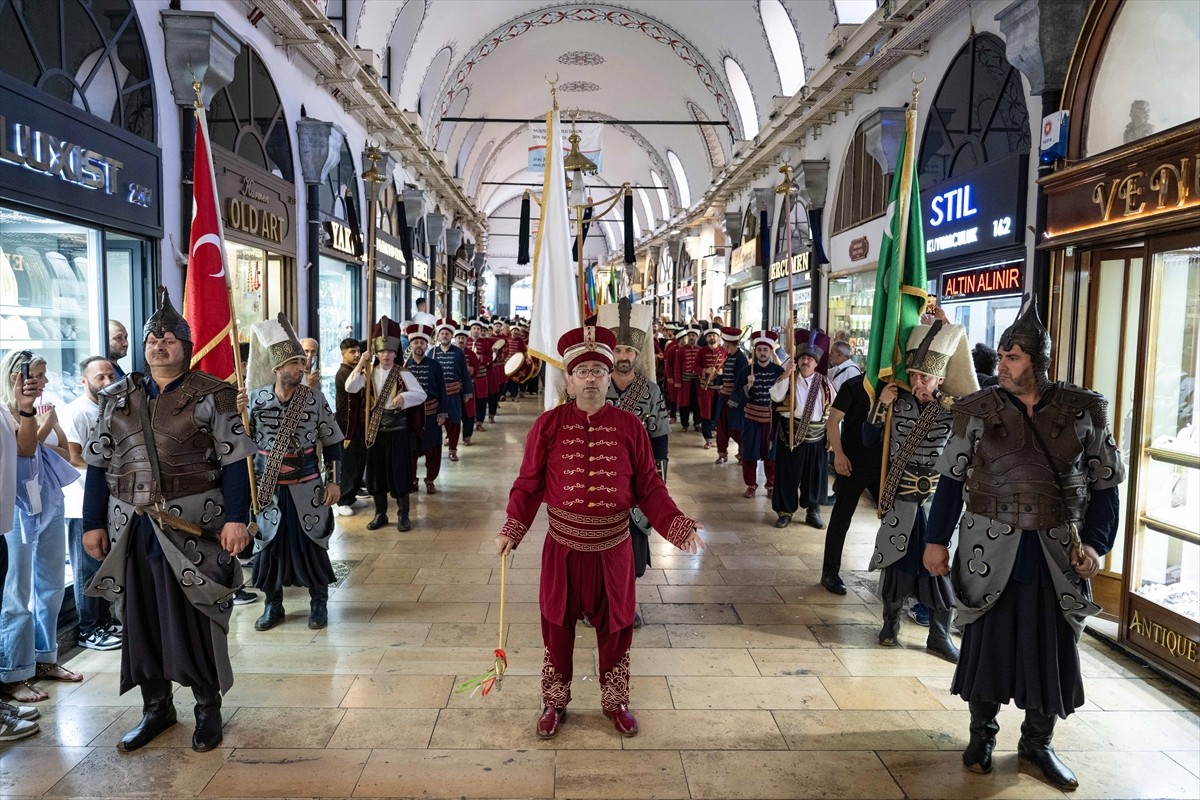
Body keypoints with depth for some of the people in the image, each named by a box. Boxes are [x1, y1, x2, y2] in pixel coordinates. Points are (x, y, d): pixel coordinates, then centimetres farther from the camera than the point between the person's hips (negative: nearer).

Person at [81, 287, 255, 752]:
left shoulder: (212, 396, -3)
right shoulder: (117, 400, 10)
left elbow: (234, 462, -8)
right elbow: (98, 465, 10)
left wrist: (236, 518, -15)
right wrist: (93, 523, 6)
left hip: (193, 528, -4)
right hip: (133, 530, 4)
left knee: (197, 618, 4)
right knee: (140, 618, 12)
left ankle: (208, 708, 20)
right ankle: (156, 707, 28)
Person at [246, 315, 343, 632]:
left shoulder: (315, 398, -7)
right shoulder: (256, 398, -5)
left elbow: (332, 442, 0)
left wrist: (334, 481, -2)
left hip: (306, 487, -1)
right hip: (268, 487, 1)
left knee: (312, 544, 5)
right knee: (269, 544, 9)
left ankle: (319, 602, 22)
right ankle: (273, 604, 27)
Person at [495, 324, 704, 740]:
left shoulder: (630, 426, -3)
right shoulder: (548, 424, -4)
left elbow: (649, 487, 0)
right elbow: (529, 484, -1)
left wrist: (679, 526, -10)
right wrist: (511, 529, -10)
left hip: (613, 547, 1)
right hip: (563, 546, 0)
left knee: (614, 626, 14)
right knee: (557, 626, 12)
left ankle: (616, 701, 35)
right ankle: (554, 703, 33)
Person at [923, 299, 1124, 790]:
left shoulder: (1083, 411, -2)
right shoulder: (978, 410, -4)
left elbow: (1104, 484, 3)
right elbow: (951, 480, 1)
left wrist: (1095, 543, -6)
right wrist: (936, 540, -2)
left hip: (1058, 554, 1)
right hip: (991, 550, -1)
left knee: (1054, 648, 10)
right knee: (988, 641, 8)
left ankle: (1037, 743, 29)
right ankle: (982, 735, 28)